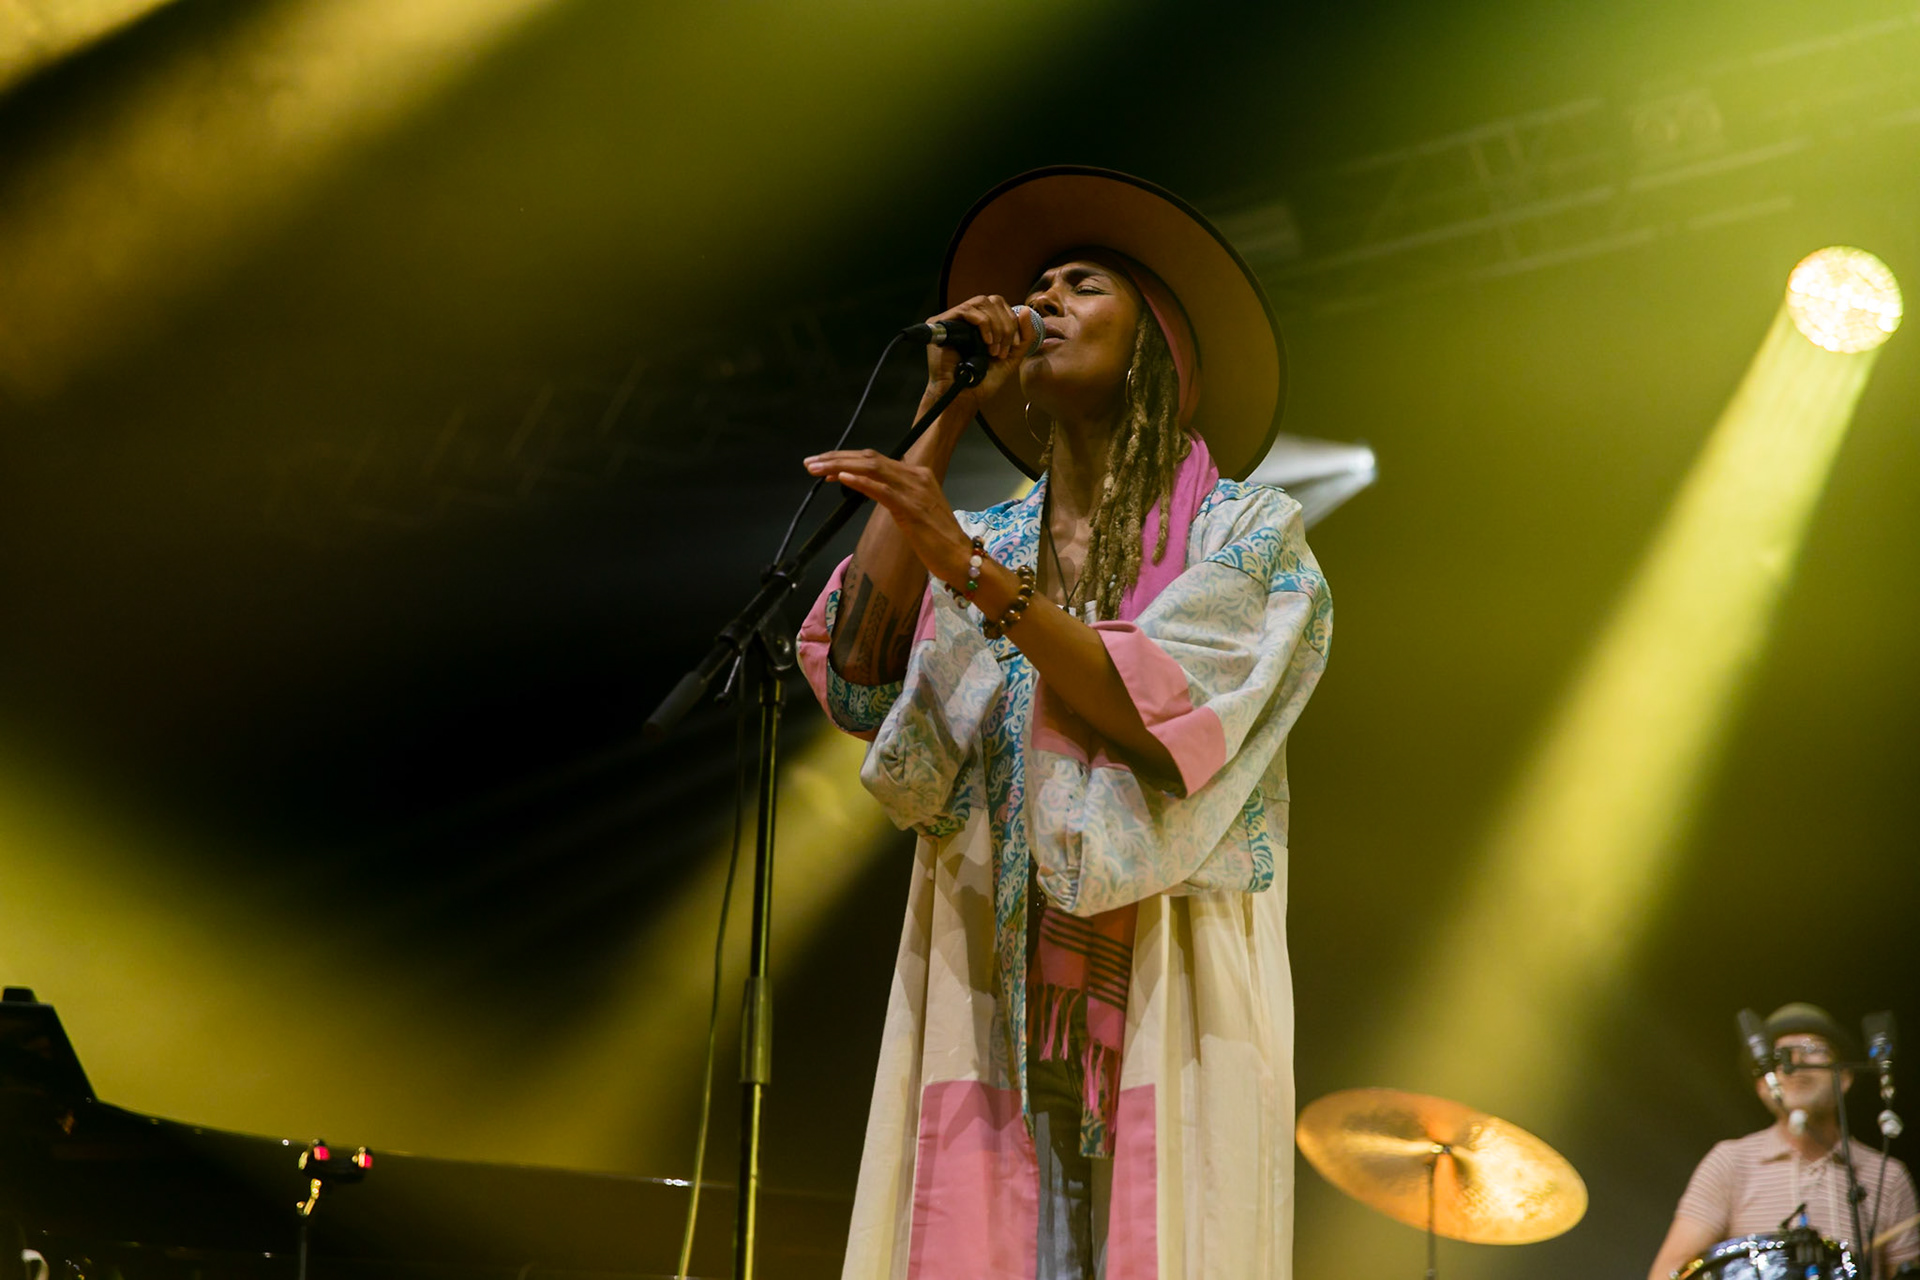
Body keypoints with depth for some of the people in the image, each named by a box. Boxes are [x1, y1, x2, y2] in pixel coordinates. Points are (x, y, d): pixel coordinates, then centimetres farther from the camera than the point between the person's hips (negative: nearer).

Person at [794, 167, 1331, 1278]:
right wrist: (942, 422, 4)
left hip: (1165, 1000, -3)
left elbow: (1157, 722, -10)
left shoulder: (1247, 531, 6)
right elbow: (856, 676, -1)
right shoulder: (990, 541, 17)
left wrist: (973, 572, -19)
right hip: (986, 993, 3)